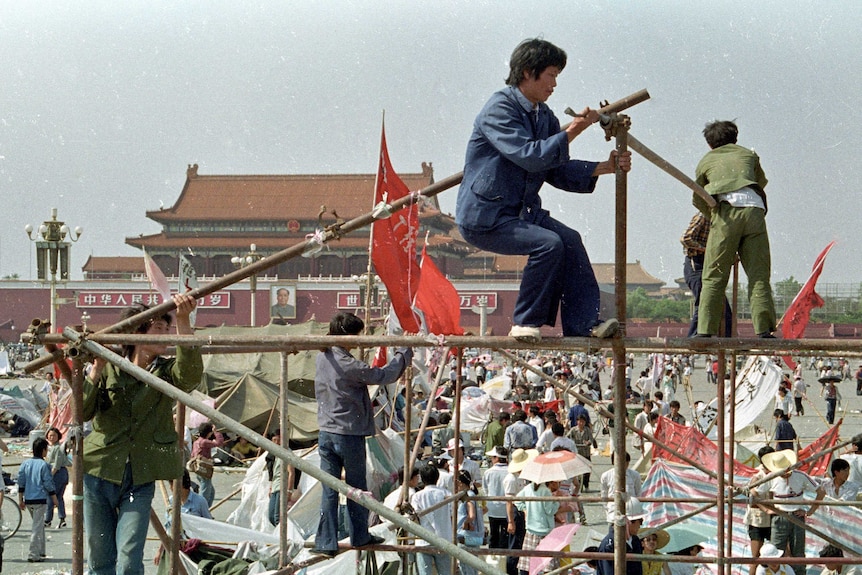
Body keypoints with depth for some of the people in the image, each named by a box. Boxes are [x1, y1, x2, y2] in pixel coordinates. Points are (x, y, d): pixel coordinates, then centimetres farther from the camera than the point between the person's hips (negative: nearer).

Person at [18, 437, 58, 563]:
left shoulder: (25, 463, 7)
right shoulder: (44, 465, -10)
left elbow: (21, 483, 7)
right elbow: (48, 484, -9)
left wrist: (20, 500, 13)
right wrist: (55, 499, 1)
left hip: (28, 500, 6)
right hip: (40, 499, -6)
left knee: (39, 525, 20)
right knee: (37, 527, -3)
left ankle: (40, 551, 24)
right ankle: (33, 554, -7)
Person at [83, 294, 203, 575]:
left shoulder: (166, 372, 2)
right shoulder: (109, 369, 2)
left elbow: (191, 373, -22)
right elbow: (82, 412, -6)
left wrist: (183, 321, -35)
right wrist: (97, 368, -16)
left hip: (140, 481, -1)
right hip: (99, 474, 1)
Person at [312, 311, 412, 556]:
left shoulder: (322, 358, 2)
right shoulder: (349, 366, -20)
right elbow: (383, 375, -15)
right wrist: (404, 353, 0)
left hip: (326, 432, 6)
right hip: (349, 433, -6)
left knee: (329, 489, 6)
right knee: (356, 488, 12)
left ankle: (326, 541, 4)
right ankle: (359, 535, 24)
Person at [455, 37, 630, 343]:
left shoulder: (544, 116, 12)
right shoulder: (499, 109, -16)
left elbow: (558, 172, 13)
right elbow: (530, 156, -27)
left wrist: (606, 167, 1)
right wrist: (574, 130, -23)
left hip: (521, 212, 8)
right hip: (484, 217, -8)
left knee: (569, 240, -12)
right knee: (548, 243, -25)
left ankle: (583, 324, -12)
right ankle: (526, 324, -13)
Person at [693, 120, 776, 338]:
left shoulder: (706, 161, 24)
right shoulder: (749, 155, 28)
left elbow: (698, 201, 30)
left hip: (726, 212, -1)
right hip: (755, 210, 1)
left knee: (714, 277, -1)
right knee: (759, 275, 2)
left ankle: (705, 330, -9)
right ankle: (764, 329, -8)